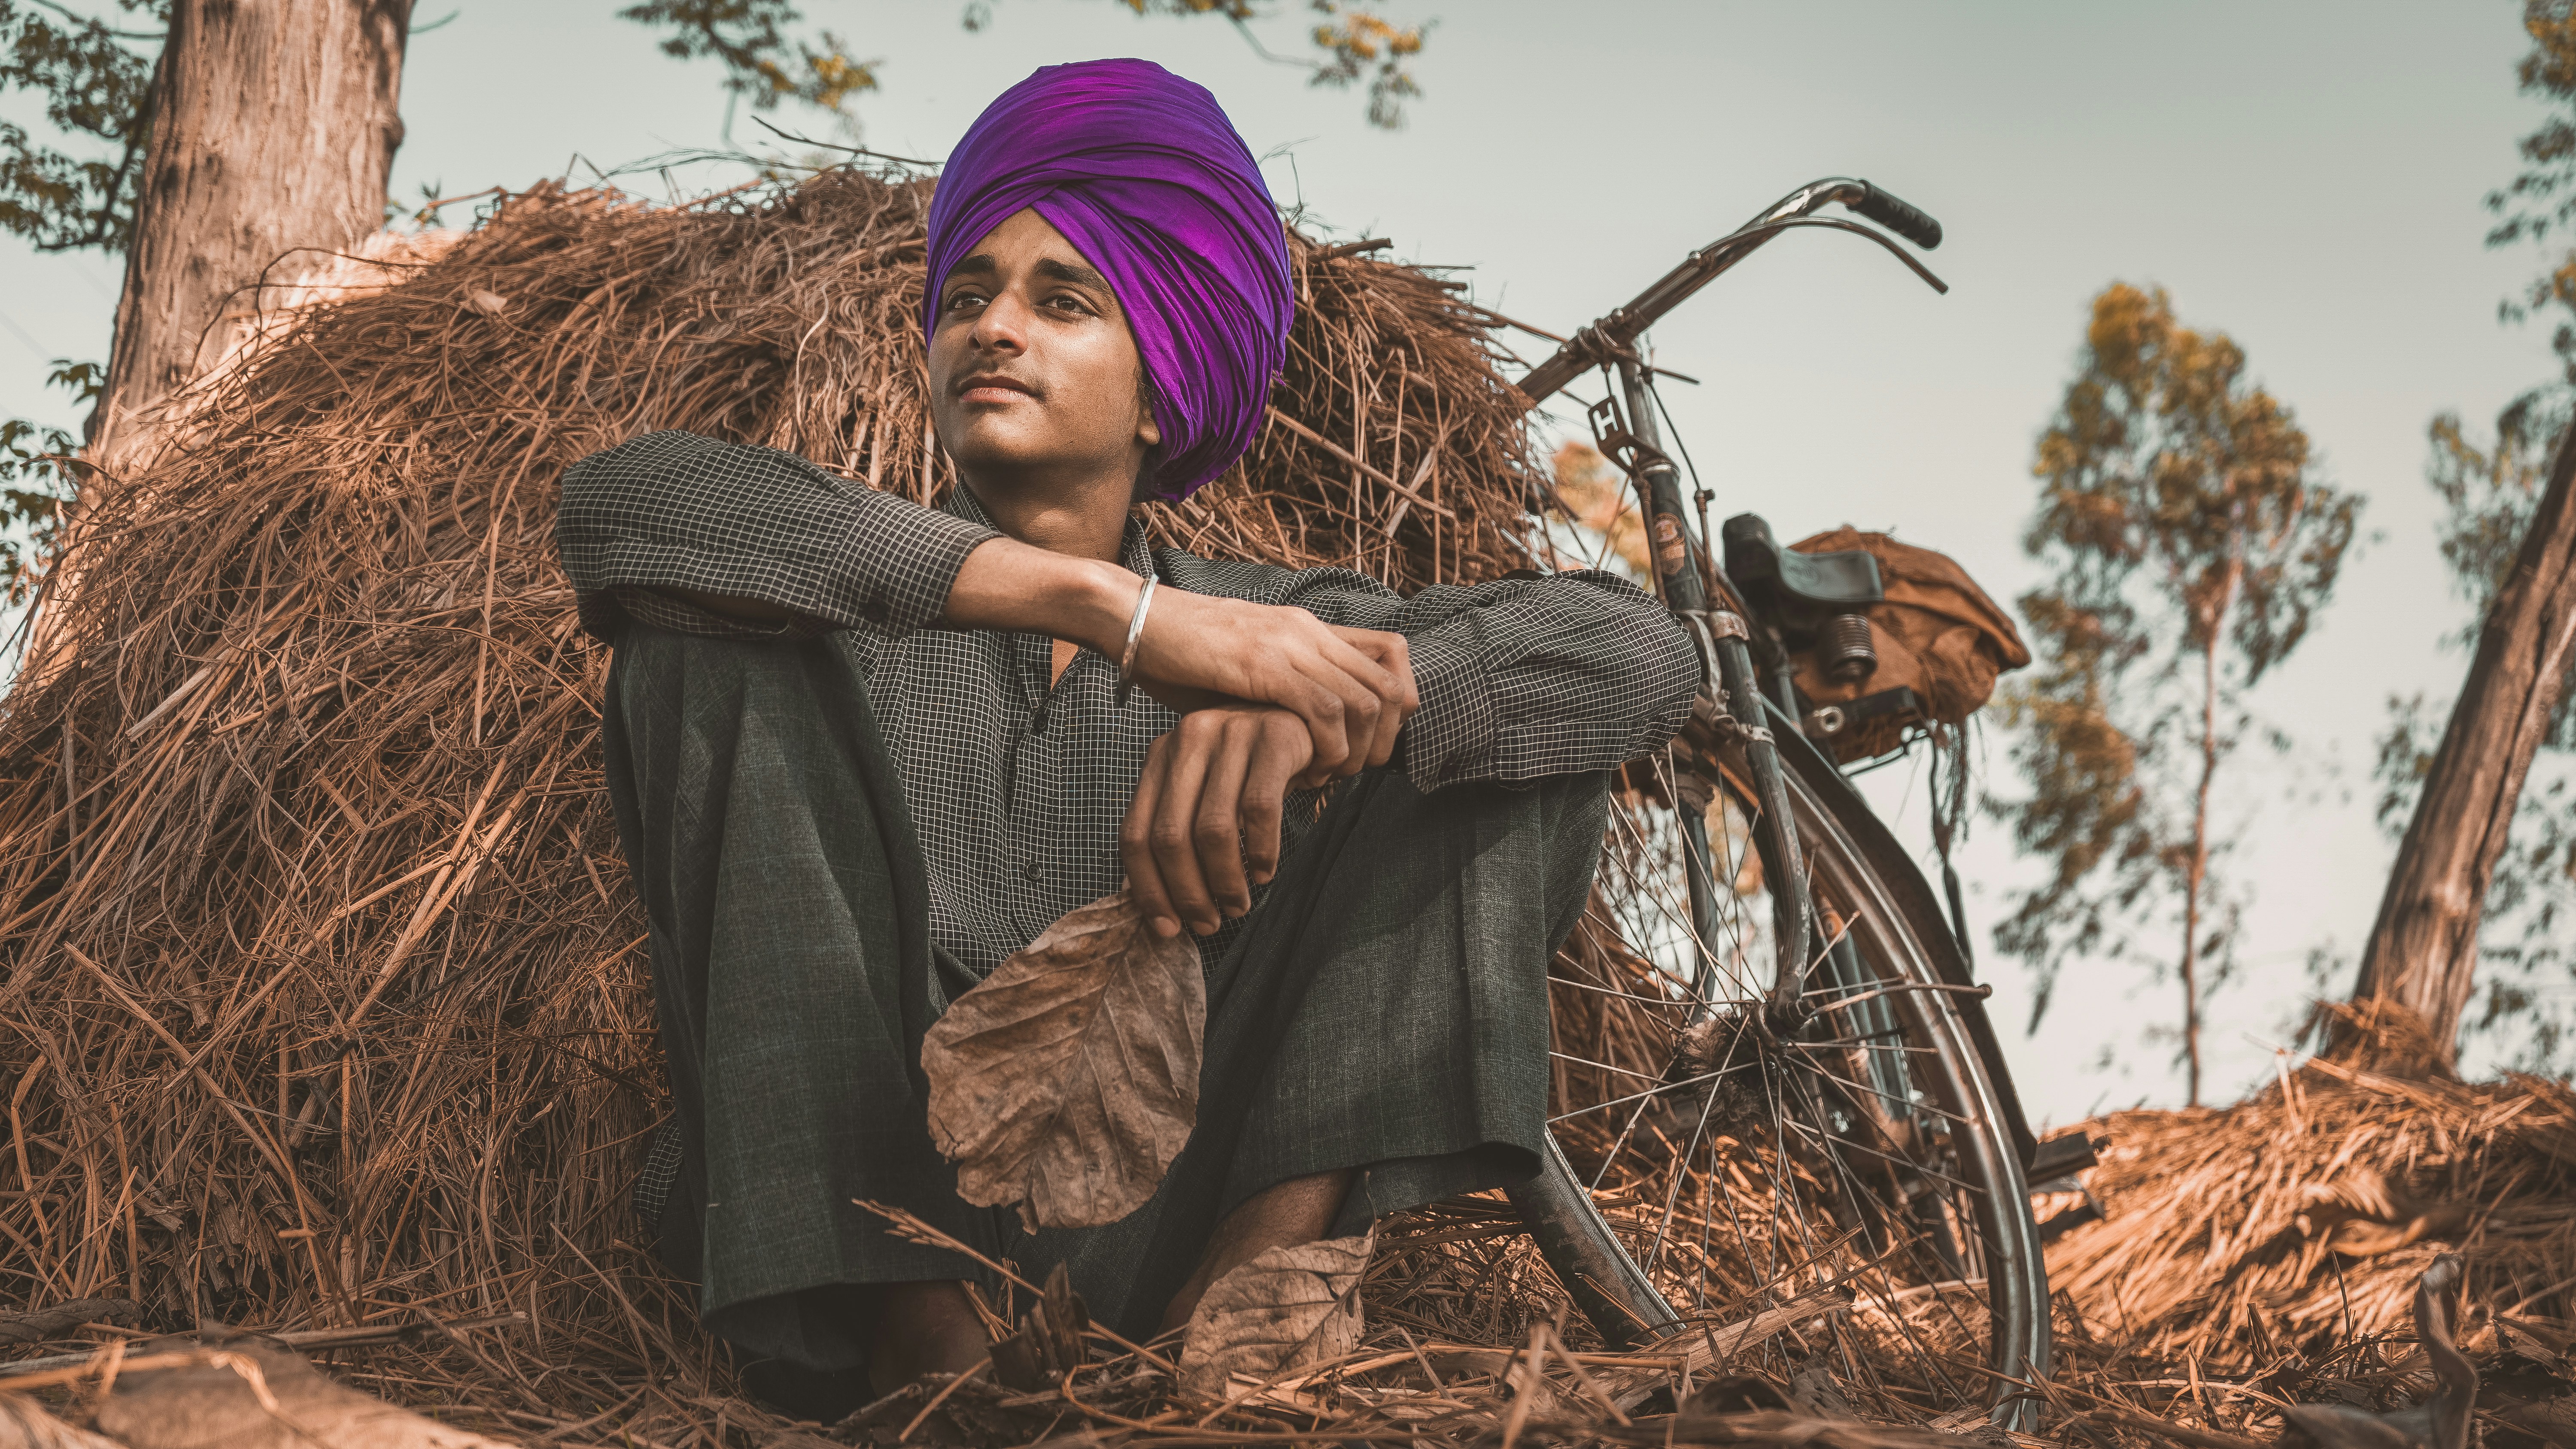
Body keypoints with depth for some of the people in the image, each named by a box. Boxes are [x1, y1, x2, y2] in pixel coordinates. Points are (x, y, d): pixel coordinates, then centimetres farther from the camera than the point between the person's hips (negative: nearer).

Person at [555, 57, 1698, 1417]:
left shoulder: (1251, 626, 13)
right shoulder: (856, 599, 9)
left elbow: (1642, 652, 0)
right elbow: (613, 501, -16)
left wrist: (1302, 709, -22)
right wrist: (1114, 608, -24)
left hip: (1147, 1230, 1)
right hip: (852, 1212, -1)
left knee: (1465, 720, -4)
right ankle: (931, 1355, -28)